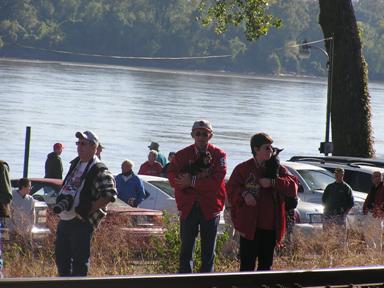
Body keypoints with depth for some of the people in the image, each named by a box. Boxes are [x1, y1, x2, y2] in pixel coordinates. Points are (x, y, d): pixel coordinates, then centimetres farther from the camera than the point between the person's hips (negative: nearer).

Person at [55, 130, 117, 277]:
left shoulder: (99, 171, -12)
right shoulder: (75, 164, 15)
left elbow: (109, 195, -20)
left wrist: (89, 209, -19)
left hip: (82, 222, -9)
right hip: (64, 219, 9)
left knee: (80, 259, -6)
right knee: (61, 256, 13)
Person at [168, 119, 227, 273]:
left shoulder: (218, 155, -1)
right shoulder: (182, 155, 4)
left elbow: (216, 181, -13)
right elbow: (173, 179, -8)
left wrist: (192, 182, -14)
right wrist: (199, 178, -17)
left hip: (210, 208, -1)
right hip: (188, 207, 1)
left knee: (208, 250, 5)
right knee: (186, 248, 2)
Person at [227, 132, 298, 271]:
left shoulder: (278, 169, 11)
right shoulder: (243, 169, 1)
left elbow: (293, 187, -1)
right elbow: (231, 189, -1)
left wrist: (273, 183, -13)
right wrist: (243, 194, -21)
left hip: (271, 227, 4)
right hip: (250, 226, -4)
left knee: (266, 264, 12)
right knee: (247, 265, -7)